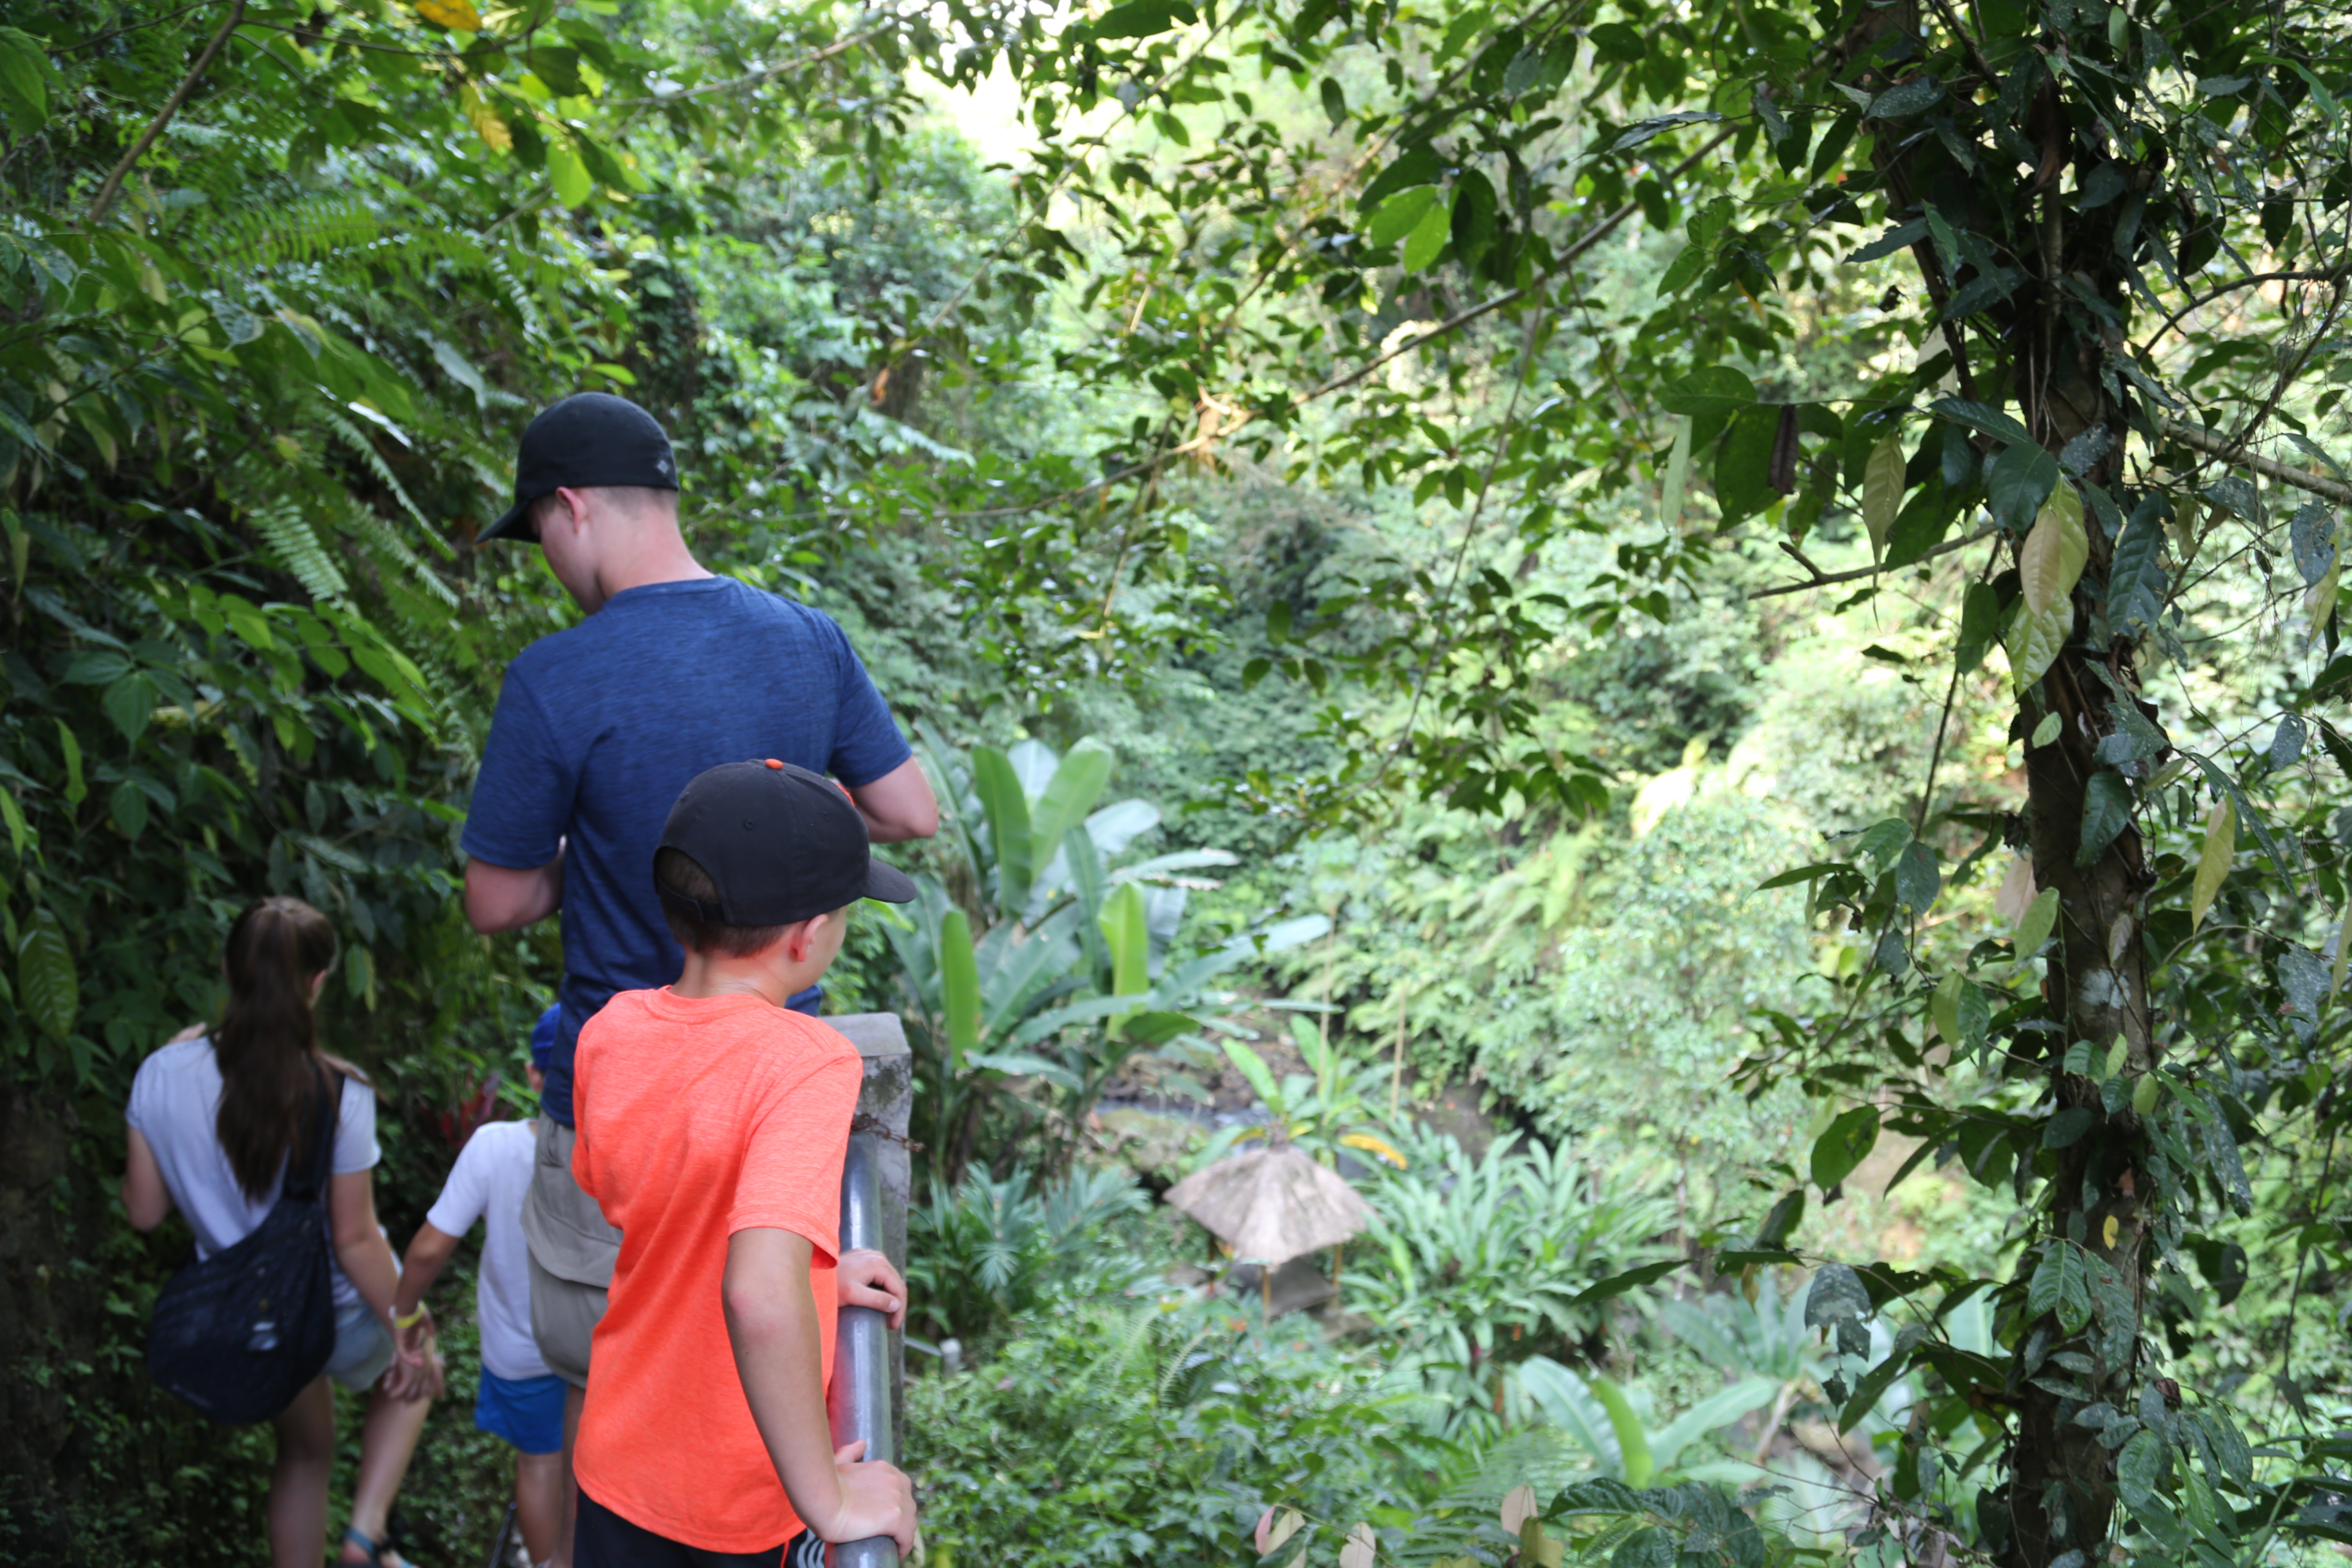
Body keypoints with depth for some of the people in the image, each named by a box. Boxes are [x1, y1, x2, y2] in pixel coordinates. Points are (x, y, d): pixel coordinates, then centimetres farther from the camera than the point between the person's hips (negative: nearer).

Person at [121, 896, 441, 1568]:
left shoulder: (162, 1076, -17)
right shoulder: (337, 1097, -27)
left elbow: (144, 1210, -5)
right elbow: (355, 1241, -20)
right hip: (339, 1314, -4)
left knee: (304, 1449, 29)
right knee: (404, 1384, 31)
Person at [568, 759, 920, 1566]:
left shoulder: (609, 1034, -9)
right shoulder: (807, 1063, -29)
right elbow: (760, 1296, -40)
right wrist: (828, 1500, -31)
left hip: (618, 1465, 5)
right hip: (750, 1500, -5)